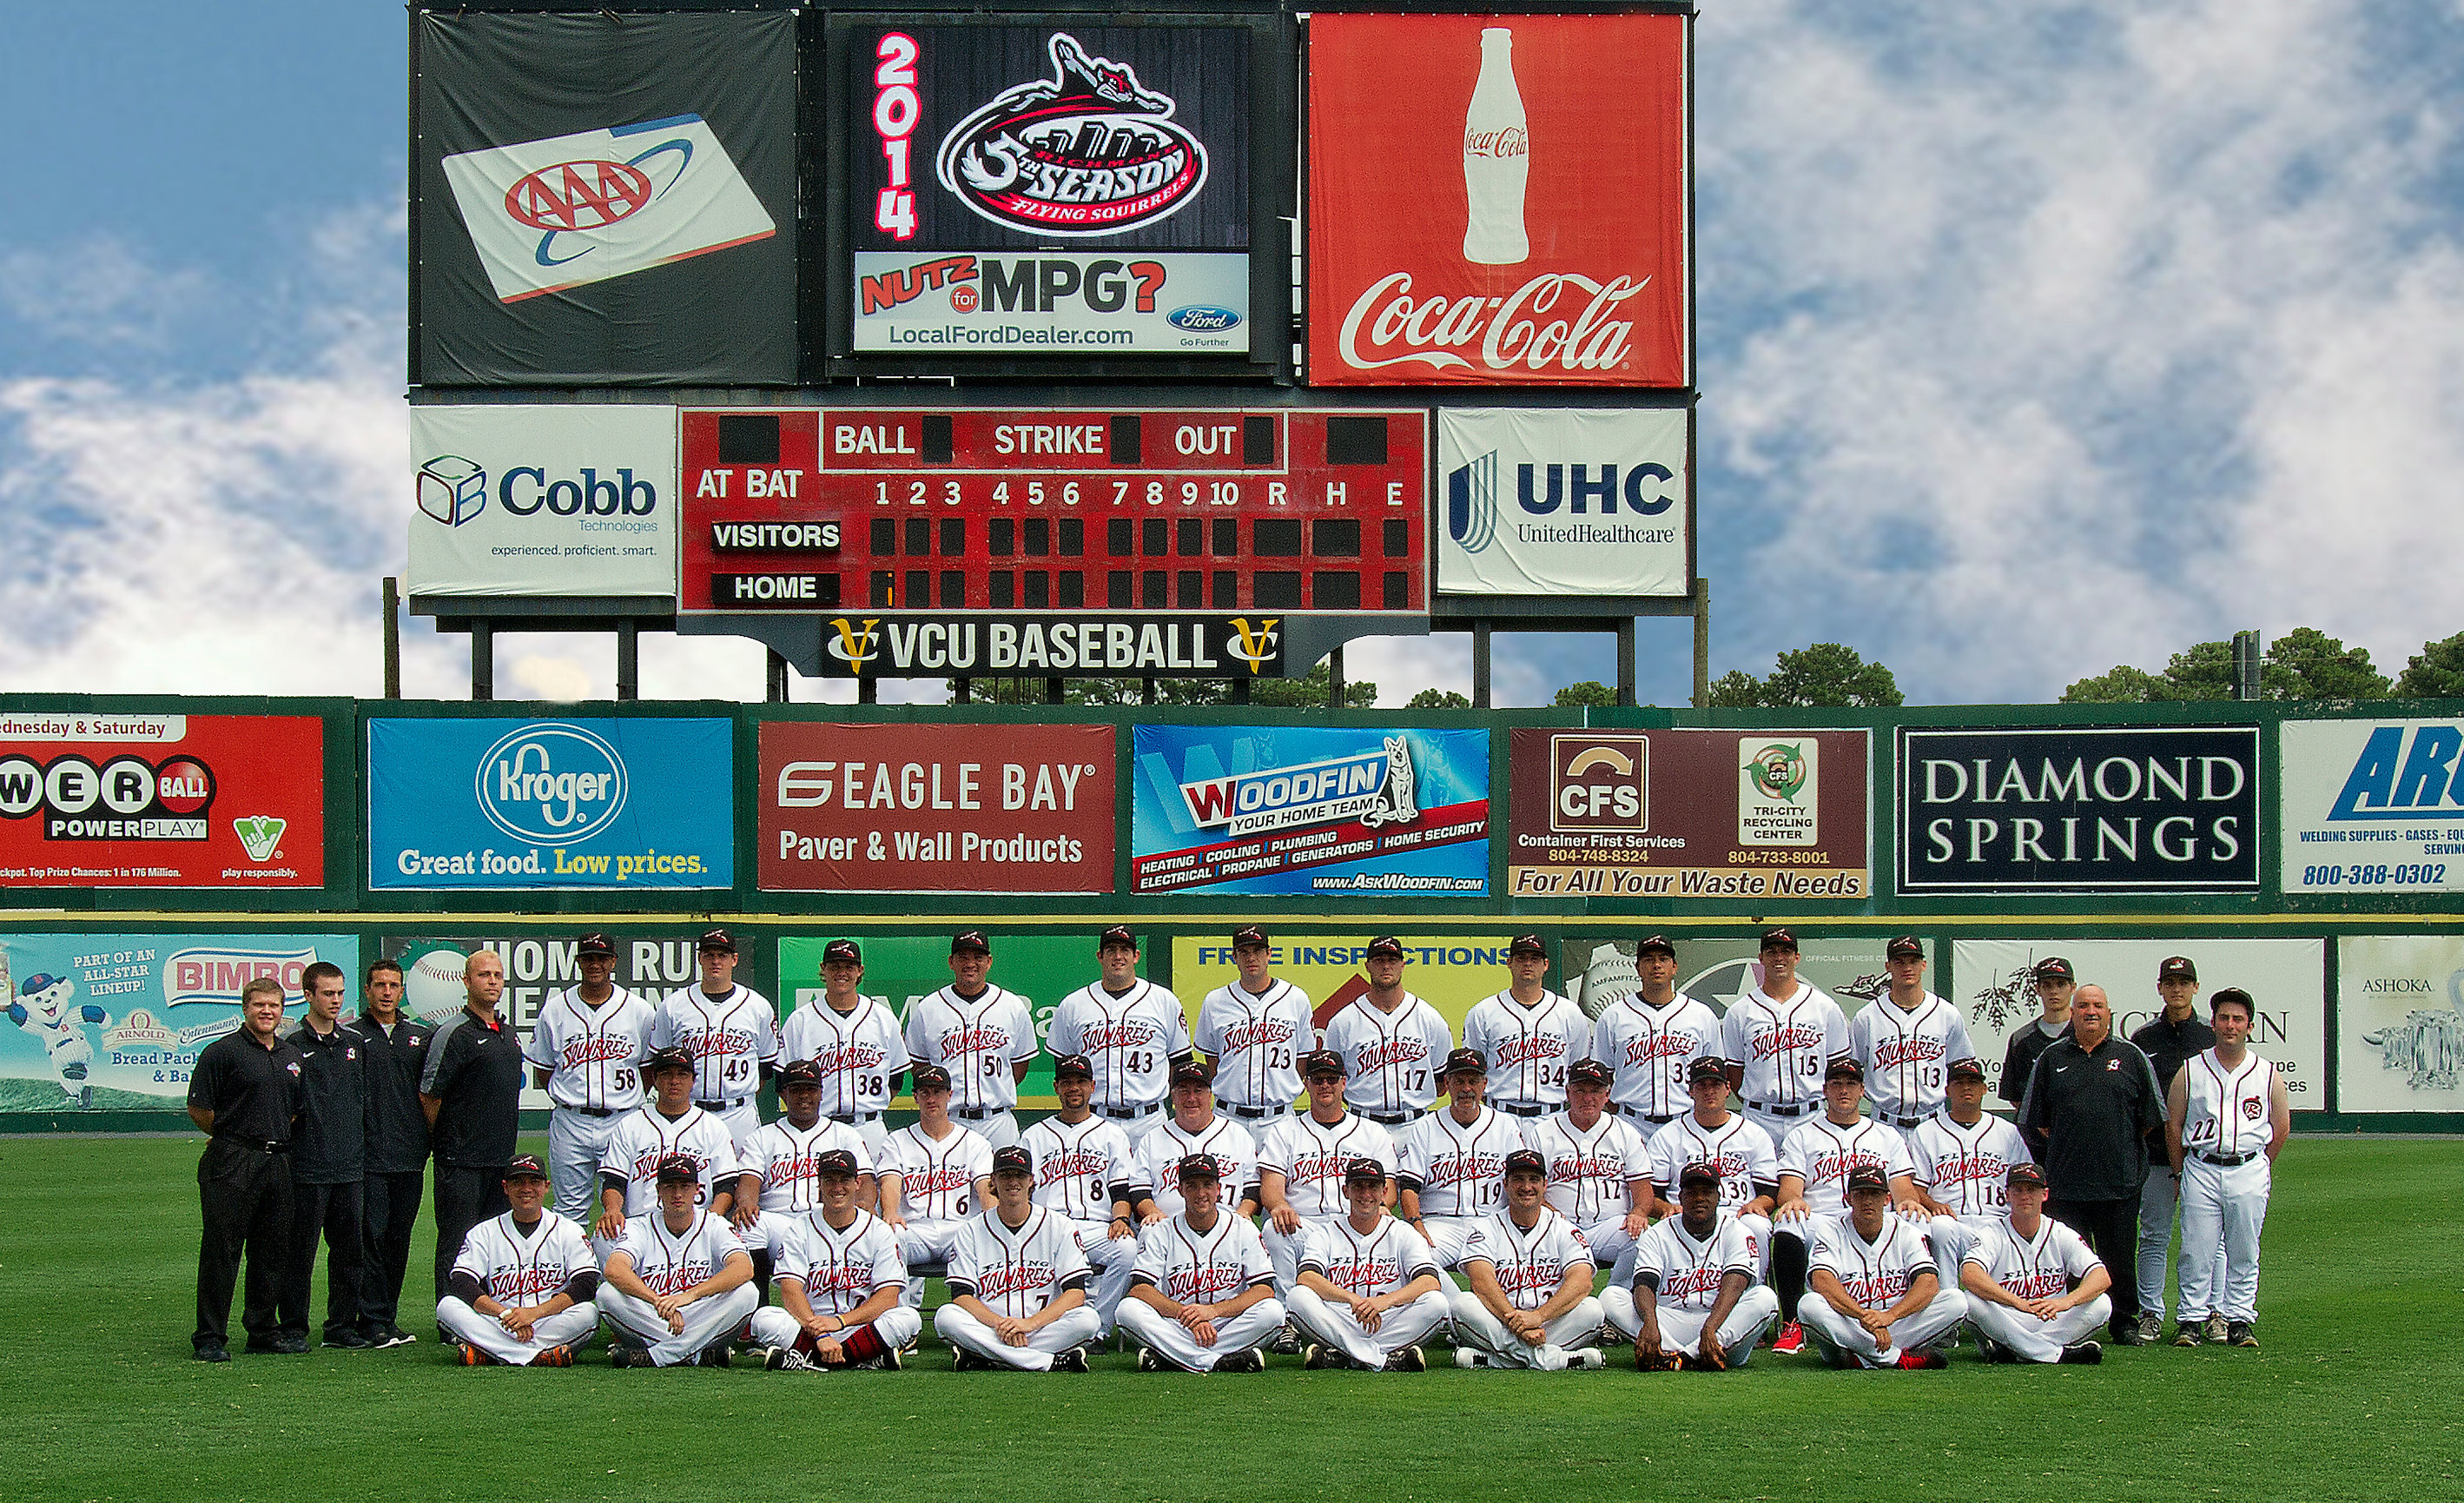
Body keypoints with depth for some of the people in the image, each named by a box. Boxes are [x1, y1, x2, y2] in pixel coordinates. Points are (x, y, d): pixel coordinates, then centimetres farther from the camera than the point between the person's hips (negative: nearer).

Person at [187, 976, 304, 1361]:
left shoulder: (291, 1056, 14)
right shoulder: (222, 1052, -6)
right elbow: (199, 1110, -6)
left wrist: (279, 1135, 11)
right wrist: (232, 1135, 3)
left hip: (279, 1163, 6)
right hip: (232, 1165, -6)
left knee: (273, 1251, 10)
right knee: (221, 1252, -5)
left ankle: (263, 1329, 20)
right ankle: (210, 1337, -3)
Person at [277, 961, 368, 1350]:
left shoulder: (354, 1042, 13)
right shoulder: (292, 1043, -5)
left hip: (350, 1166, 6)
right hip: (307, 1167, -6)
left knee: (349, 1247, 8)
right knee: (299, 1249, -2)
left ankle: (342, 1325, 16)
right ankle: (292, 1326, 5)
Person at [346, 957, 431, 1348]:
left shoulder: (422, 1035, 13)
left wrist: (430, 1138, 8)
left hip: (410, 1155, 4)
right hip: (368, 1155, -4)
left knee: (399, 1240, 7)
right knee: (372, 1237, -6)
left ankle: (388, 1316, 14)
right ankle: (374, 1322, -5)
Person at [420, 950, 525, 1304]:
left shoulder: (508, 1035, 16)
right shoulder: (454, 1033, -9)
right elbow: (429, 1095, -9)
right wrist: (443, 1144, -1)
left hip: (501, 1156, 8)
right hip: (462, 1159, -8)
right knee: (456, 1244, -5)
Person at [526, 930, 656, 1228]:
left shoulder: (640, 1010, 3)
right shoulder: (554, 1010, 5)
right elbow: (542, 1069, 13)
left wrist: (631, 1103, 6)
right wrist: (565, 1099, 5)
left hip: (621, 1123, -1)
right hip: (570, 1124, 1)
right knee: (570, 1210, 2)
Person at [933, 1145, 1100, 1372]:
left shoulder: (1058, 1227, 5)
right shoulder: (972, 1231, 8)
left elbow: (1076, 1293, -4)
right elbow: (961, 1296, -2)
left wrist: (1030, 1323, -19)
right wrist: (999, 1324, -21)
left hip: (1042, 1328, 0)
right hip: (988, 1327, 0)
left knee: (1087, 1318, -29)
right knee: (946, 1316, -30)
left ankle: (981, 1359, -28)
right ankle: (1052, 1363, -33)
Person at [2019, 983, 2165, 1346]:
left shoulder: (2131, 1057, 7)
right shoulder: (2052, 1058, 9)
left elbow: (2152, 1116, 11)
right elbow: (2032, 1120, 14)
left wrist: (2123, 1148, 8)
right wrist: (2062, 1148, 8)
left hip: (2119, 1180, -1)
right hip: (2066, 1182, 1)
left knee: (2120, 1258, 4)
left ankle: (2126, 1324, 15)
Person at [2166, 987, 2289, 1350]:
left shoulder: (2267, 1075, 5)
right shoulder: (2191, 1072, 4)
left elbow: (2281, 1129, 13)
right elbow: (2173, 1125, 9)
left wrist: (2259, 1169, 13)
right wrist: (2182, 1172, 8)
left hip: (2249, 1172, 0)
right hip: (2201, 1169, 0)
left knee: (2244, 1252, 3)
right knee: (2196, 1250, -3)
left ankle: (2239, 1319, 9)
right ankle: (2190, 1318, 3)